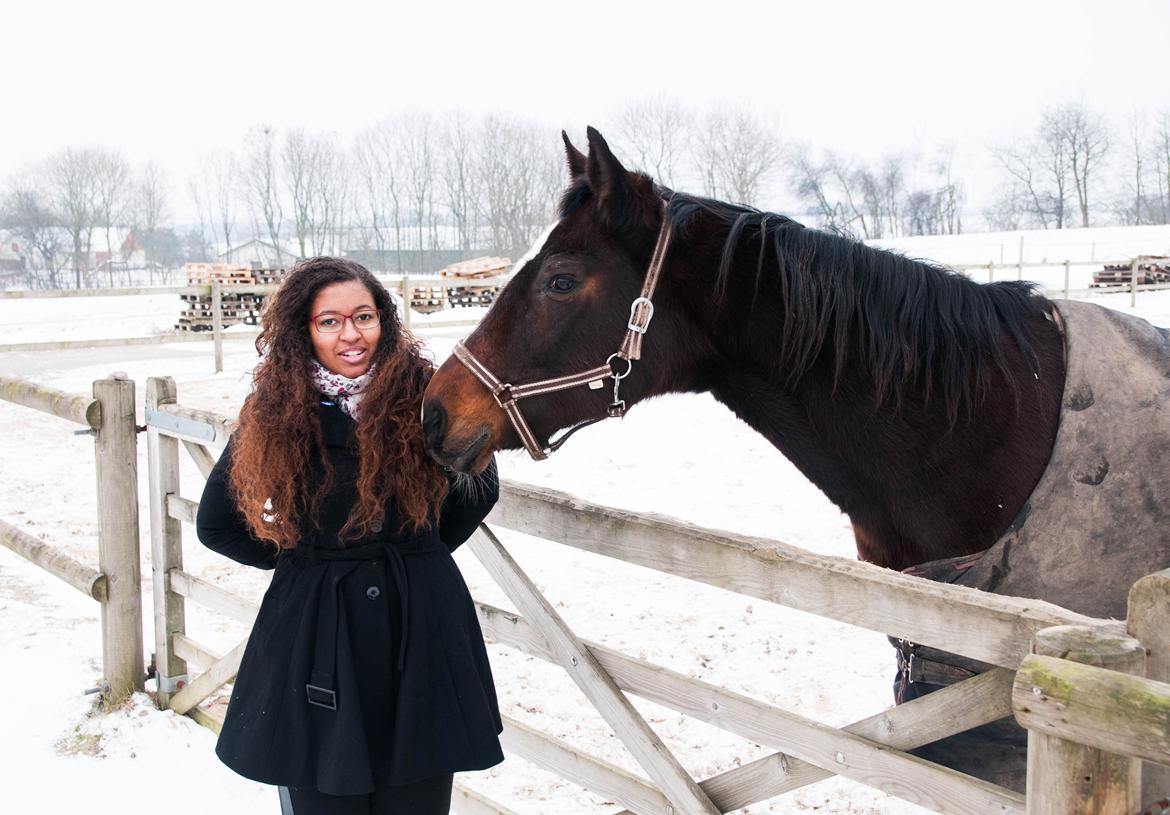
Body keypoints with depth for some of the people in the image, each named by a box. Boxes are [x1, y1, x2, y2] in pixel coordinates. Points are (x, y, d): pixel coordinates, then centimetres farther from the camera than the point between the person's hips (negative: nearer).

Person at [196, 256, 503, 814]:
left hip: (421, 624, 0)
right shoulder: (275, 414, -1)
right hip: (314, 632, 0)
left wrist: (419, 550, 6)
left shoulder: (426, 396, -4)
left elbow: (481, 489, 12)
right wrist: (298, 556, 4)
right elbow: (216, 523, 10)